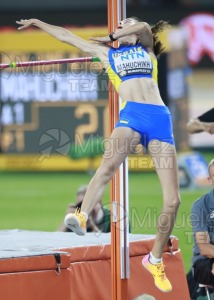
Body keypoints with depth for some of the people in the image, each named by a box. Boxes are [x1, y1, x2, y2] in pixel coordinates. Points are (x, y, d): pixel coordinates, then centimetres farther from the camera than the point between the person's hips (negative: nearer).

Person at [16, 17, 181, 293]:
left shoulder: (147, 48, 26)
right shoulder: (107, 53, 26)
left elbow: (144, 27, 5)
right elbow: (67, 37, 31)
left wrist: (111, 37, 17)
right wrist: (37, 22, 36)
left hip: (160, 118, 1)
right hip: (132, 113, -1)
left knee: (172, 200, -7)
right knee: (109, 163, -36)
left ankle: (155, 260, 8)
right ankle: (81, 217, -55)